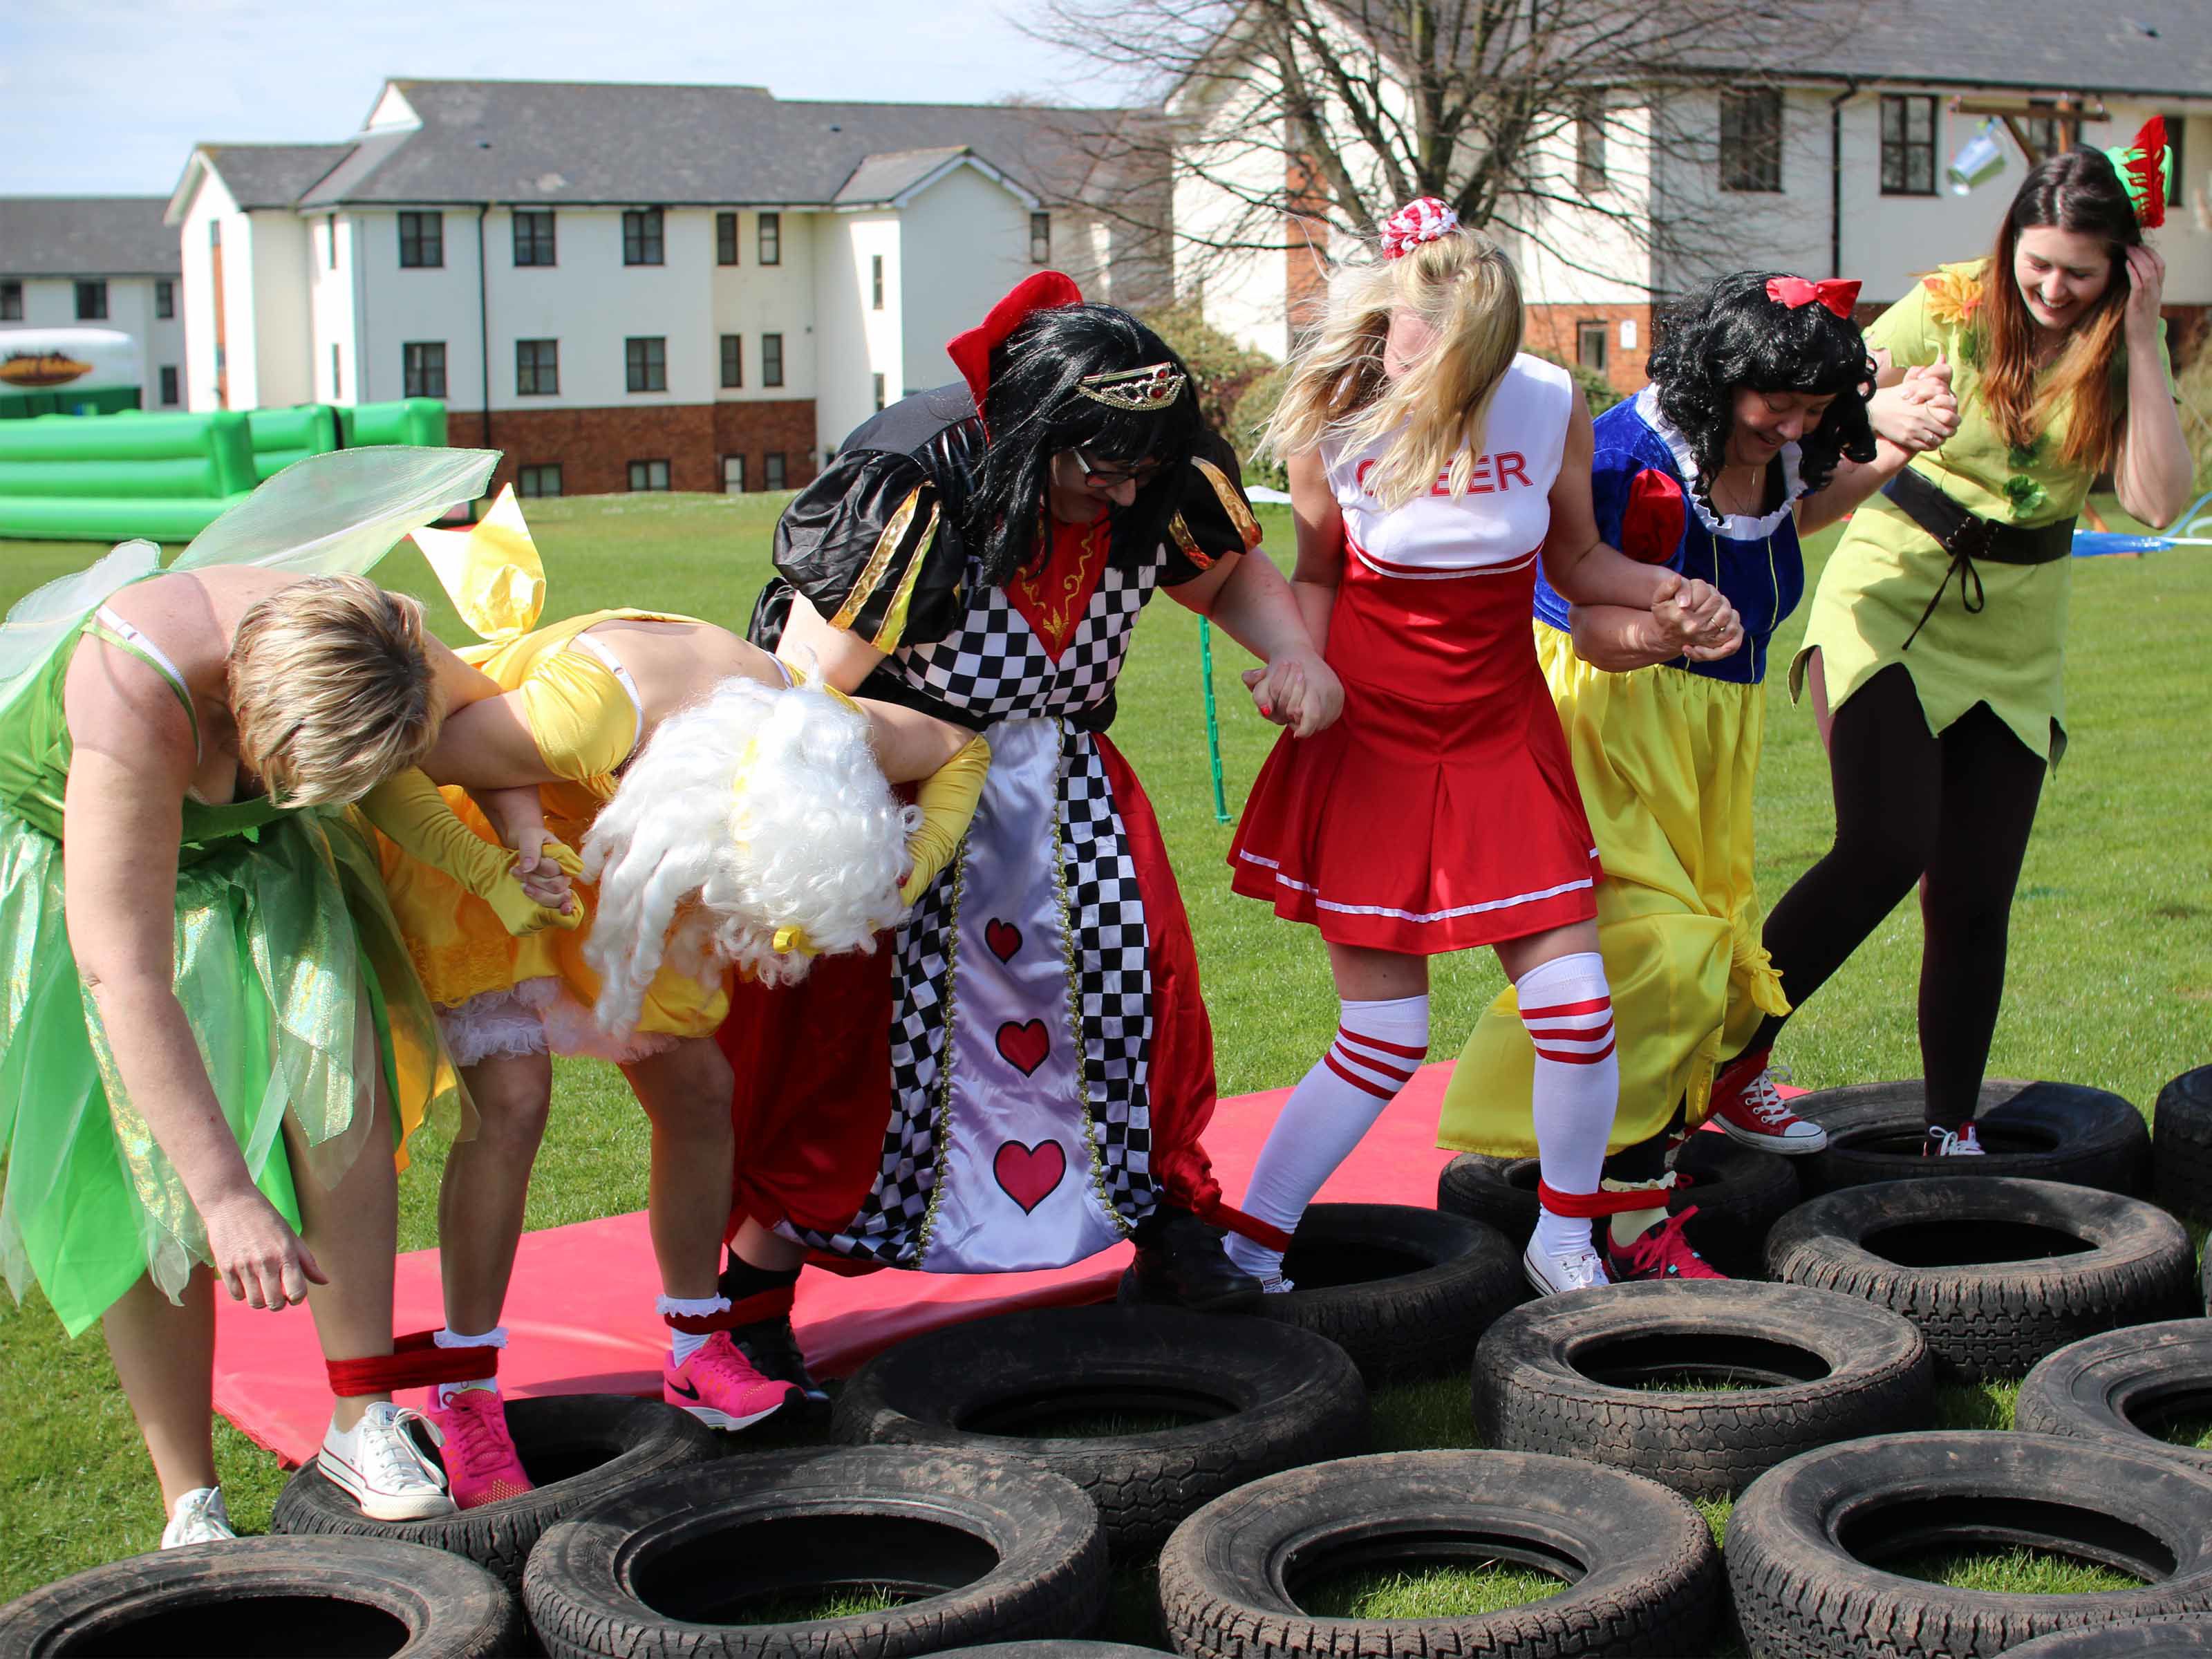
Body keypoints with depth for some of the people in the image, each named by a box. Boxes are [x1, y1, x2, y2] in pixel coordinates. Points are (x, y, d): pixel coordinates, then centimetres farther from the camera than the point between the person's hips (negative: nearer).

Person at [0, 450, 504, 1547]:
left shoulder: (378, 660, -26)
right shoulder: (136, 698, -42)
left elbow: (488, 722, 2)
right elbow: (124, 973, -44)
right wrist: (229, 1198, -46)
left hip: (247, 860, 4)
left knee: (336, 1066, -18)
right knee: (145, 1177, -10)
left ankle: (364, 1421, -9)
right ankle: (191, 1507, -1)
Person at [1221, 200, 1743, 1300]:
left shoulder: (1551, 408, -8)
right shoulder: (1334, 420, -12)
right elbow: (1315, 577, 3)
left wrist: (1664, 590, -9)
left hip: (1504, 746, 2)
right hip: (1367, 747, -2)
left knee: (1576, 1008, -2)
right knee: (1385, 1038, -2)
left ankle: (1564, 1241, 22)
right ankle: (1247, 1244, 13)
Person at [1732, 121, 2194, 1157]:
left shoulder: (2121, 348, -1)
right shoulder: (1947, 311, -8)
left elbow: (2157, 500, -13)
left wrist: (2141, 336, -16)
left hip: (2015, 646, 3)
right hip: (1890, 607, -3)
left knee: (1974, 900, 2)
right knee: (1885, 849, -20)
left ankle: (1953, 1132, 16)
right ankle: (1731, 1047, -3)